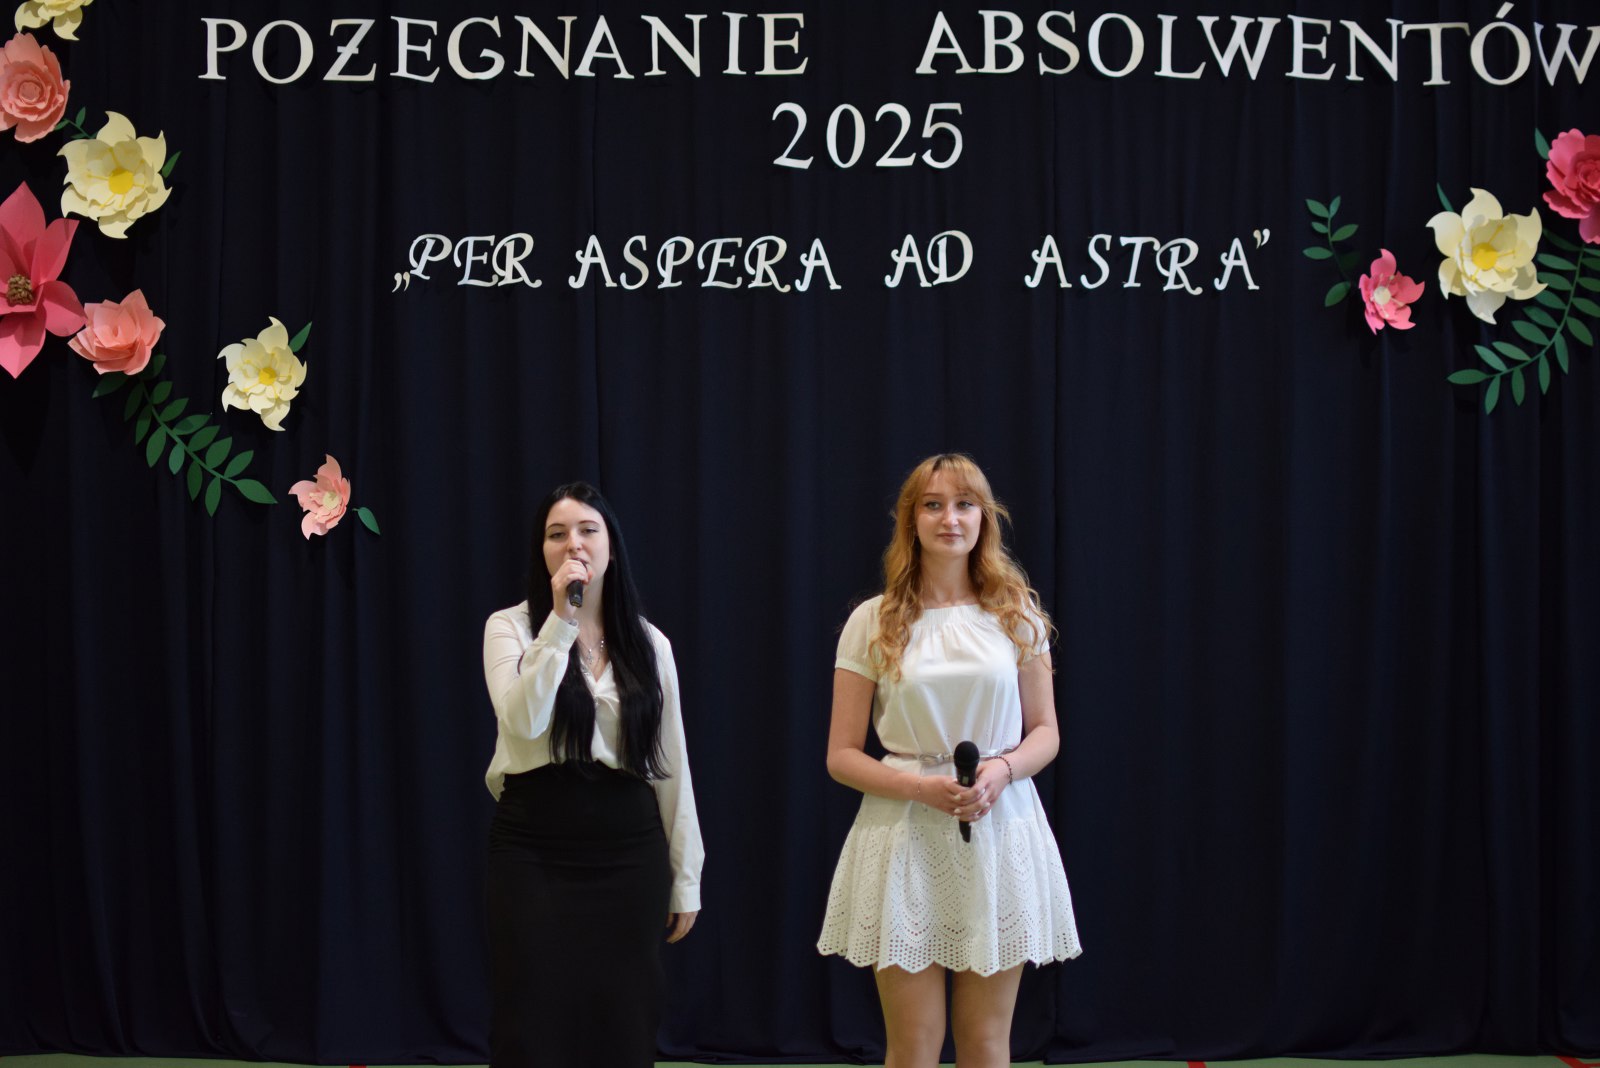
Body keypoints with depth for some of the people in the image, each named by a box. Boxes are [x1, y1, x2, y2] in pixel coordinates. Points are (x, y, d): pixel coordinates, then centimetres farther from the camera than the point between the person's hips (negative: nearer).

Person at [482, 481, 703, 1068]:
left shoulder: (649, 643, 8)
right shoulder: (510, 627, 0)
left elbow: (672, 764, 9)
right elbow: (523, 722, -19)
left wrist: (685, 877, 9)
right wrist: (560, 620, -20)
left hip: (627, 848, 3)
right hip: (535, 847, -2)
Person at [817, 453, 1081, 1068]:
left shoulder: (1017, 616, 6)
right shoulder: (873, 623, 1)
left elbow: (1045, 733, 10)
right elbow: (841, 756, 1)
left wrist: (1002, 771, -11)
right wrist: (921, 787, -15)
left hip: (1000, 833, 2)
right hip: (906, 838, -1)